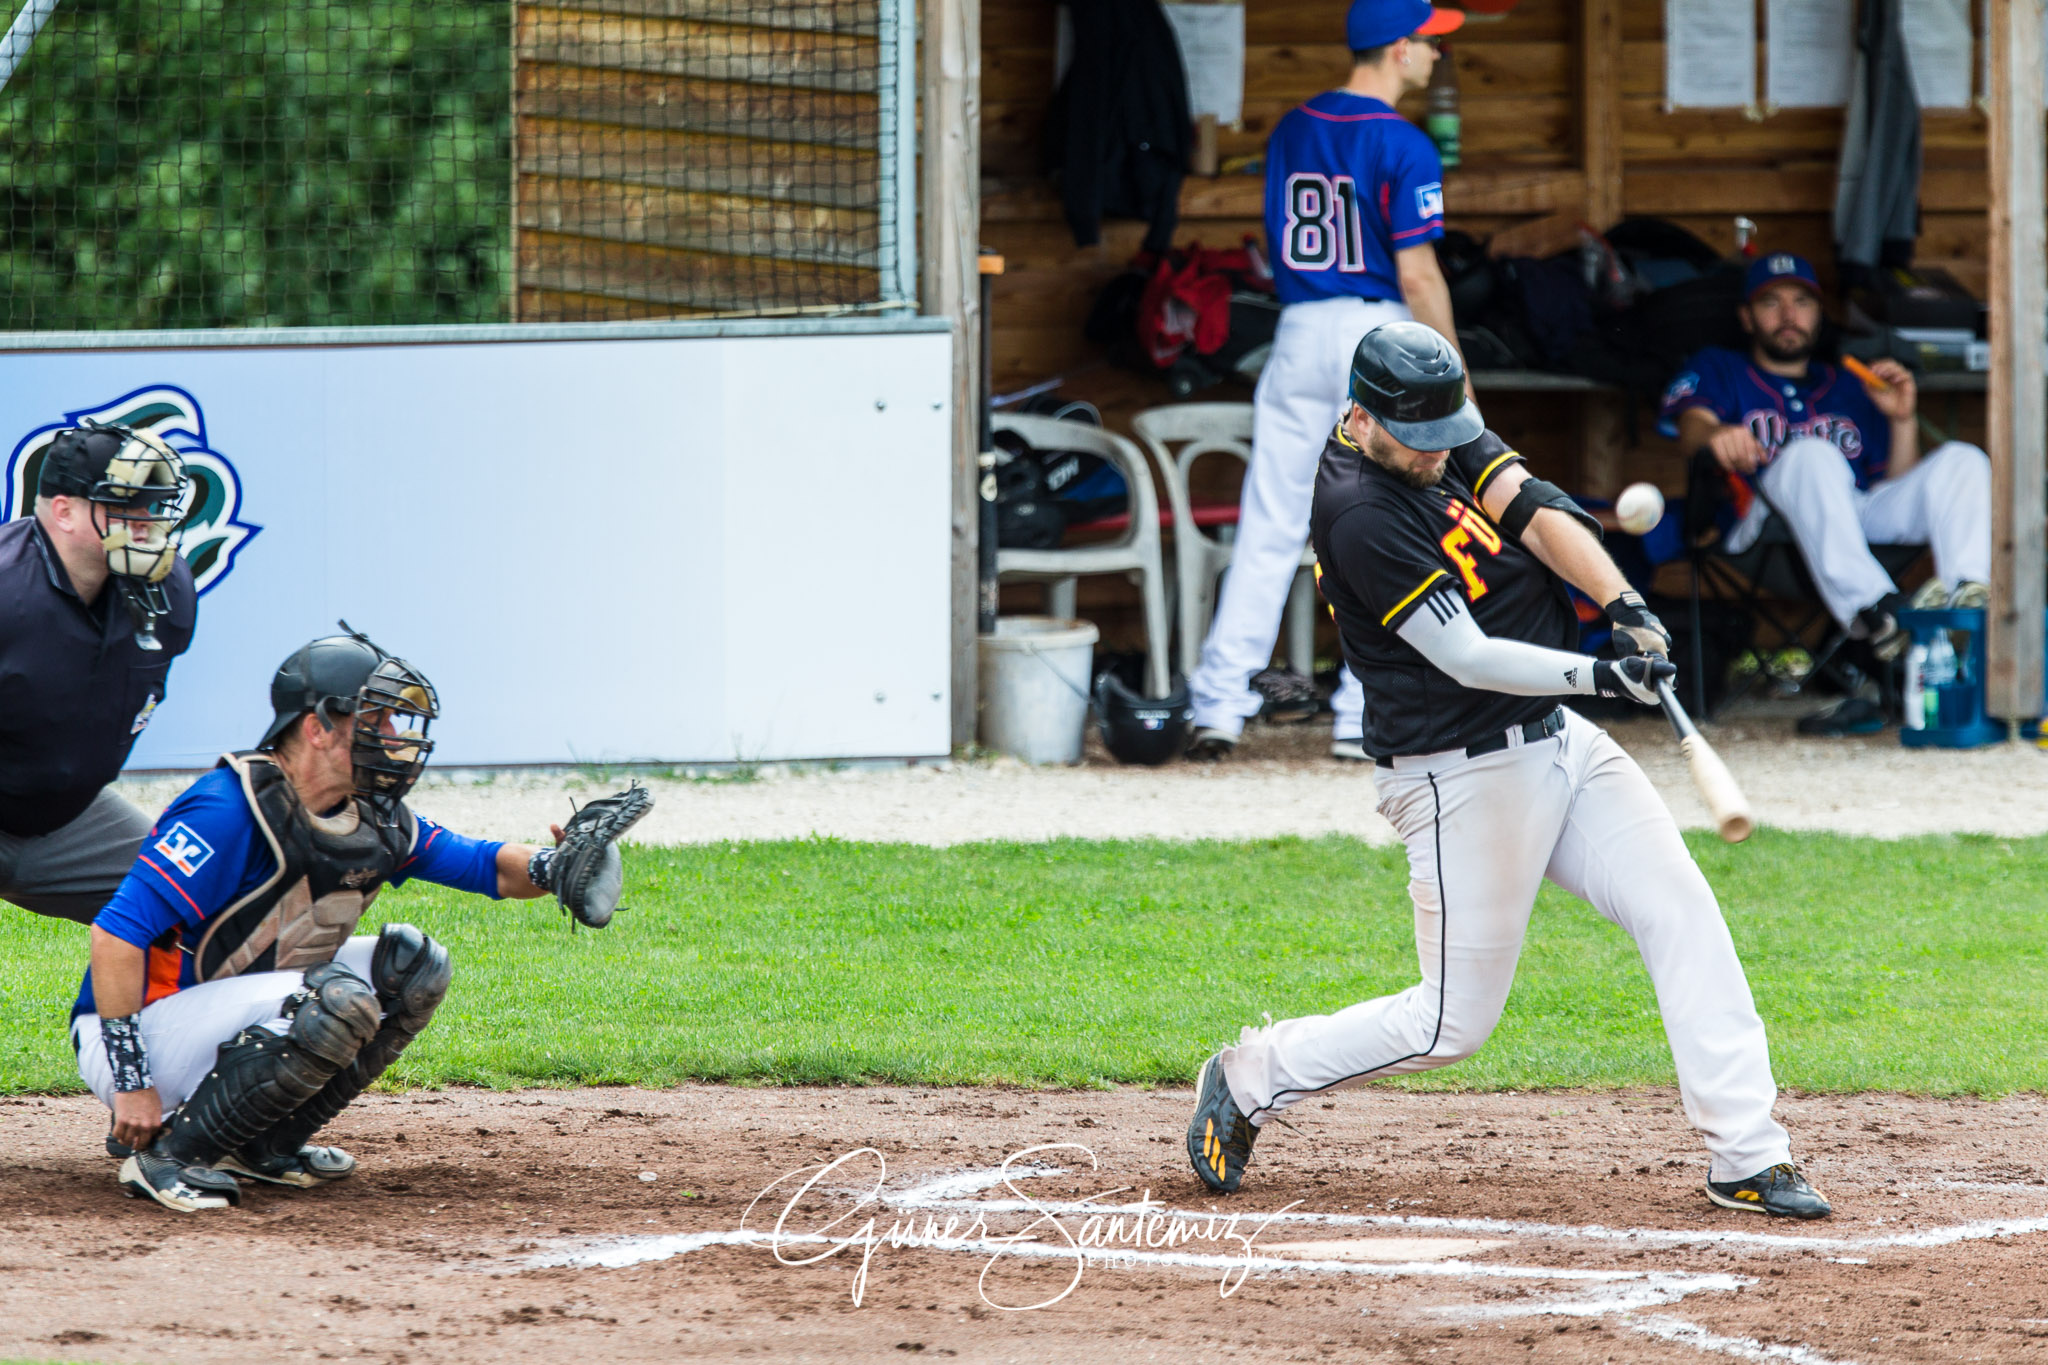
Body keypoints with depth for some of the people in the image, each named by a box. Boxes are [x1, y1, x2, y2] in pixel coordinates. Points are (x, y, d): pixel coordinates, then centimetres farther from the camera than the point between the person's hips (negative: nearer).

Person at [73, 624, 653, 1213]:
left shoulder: (372, 819, 3)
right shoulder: (233, 810, -24)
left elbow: (486, 867, 11)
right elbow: (118, 932, -27)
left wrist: (556, 866, -14)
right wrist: (130, 1082, -29)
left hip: (237, 1021, 9)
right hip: (142, 1034, -9)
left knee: (410, 963, 3)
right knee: (340, 1003, -29)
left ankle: (262, 1145, 5)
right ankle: (165, 1153, -18)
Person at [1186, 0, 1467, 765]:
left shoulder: (1292, 132, 9)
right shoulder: (1403, 147, -11)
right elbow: (1417, 275, -13)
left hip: (1298, 330, 5)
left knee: (1267, 529, 7)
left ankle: (1218, 706, 2)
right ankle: (1362, 720, 0)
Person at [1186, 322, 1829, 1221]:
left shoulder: (1440, 440, 4)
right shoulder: (1361, 514, -21)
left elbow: (1534, 510, -5)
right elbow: (1465, 655, -24)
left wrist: (1624, 606, -20)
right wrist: (1599, 675, -31)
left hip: (1557, 742, 9)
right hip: (1463, 777, -9)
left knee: (1682, 912, -3)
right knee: (1453, 1025, -2)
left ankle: (1747, 1158, -3)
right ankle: (1251, 1080, 18)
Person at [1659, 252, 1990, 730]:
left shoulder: (1849, 389, 34)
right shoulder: (1717, 370, 25)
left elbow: (1900, 489, 27)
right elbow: (1692, 424, 1)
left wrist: (1903, 421, 10)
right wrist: (1715, 434, -24)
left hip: (1864, 519, 4)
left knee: (1962, 460, -16)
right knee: (1812, 453, -35)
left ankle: (1970, 595, -45)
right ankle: (1868, 610, -57)